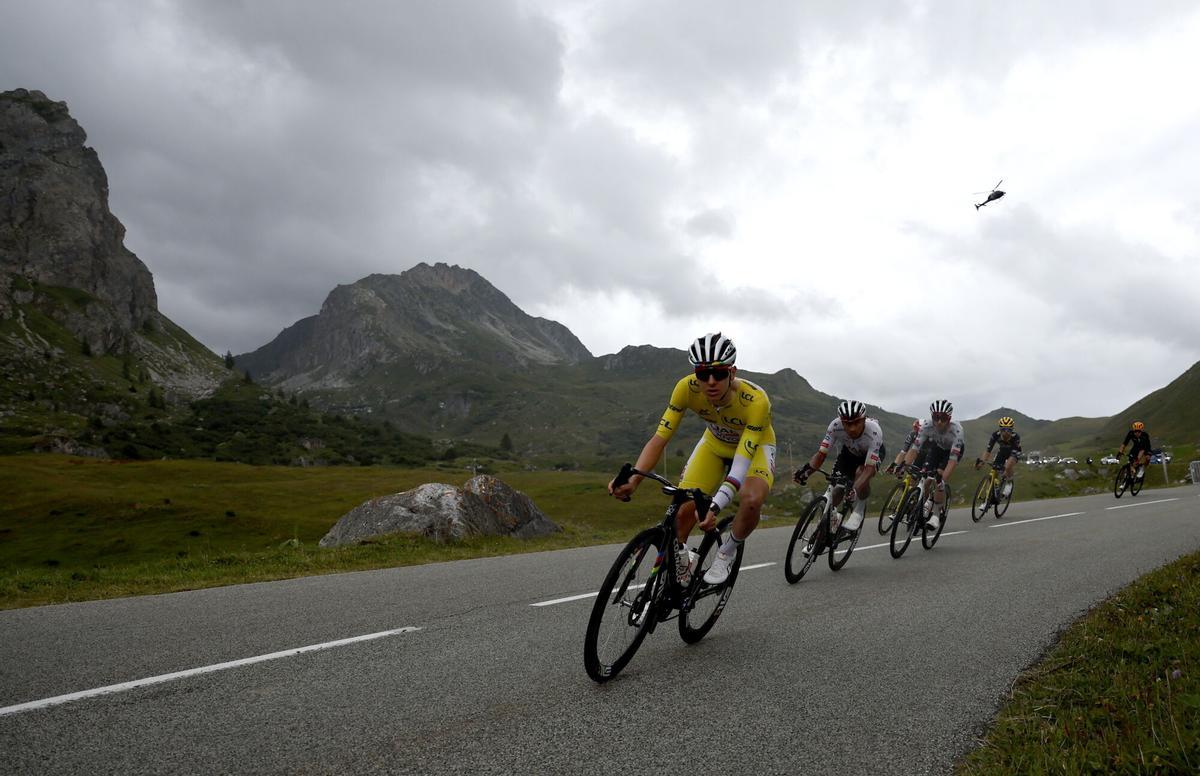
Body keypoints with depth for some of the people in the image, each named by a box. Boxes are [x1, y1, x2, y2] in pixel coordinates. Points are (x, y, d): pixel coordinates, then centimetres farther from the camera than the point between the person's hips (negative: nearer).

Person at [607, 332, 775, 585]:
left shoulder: (756, 400, -39)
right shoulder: (687, 388, -31)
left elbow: (741, 464, -42)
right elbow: (659, 439, -29)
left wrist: (714, 507, -57)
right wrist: (632, 480, -45)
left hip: (754, 445, -3)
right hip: (715, 443, 3)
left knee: (751, 500, -33)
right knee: (683, 508, -14)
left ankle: (727, 552, -3)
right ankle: (678, 560, 16)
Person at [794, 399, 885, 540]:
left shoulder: (874, 431, -41)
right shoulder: (835, 426, -34)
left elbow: (869, 468, -44)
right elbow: (821, 453, -29)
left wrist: (854, 490, -59)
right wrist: (807, 469, -48)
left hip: (873, 452, -3)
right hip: (849, 451, 3)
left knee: (861, 473, -34)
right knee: (836, 488, -11)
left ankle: (857, 516, -16)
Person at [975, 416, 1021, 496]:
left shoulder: (1015, 437, -36)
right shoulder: (996, 435, -30)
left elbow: (1015, 454, -40)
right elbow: (988, 449, -30)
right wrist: (982, 461, -45)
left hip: (1013, 452, -3)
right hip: (1002, 451, 3)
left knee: (1008, 467, -32)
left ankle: (1009, 483, -3)